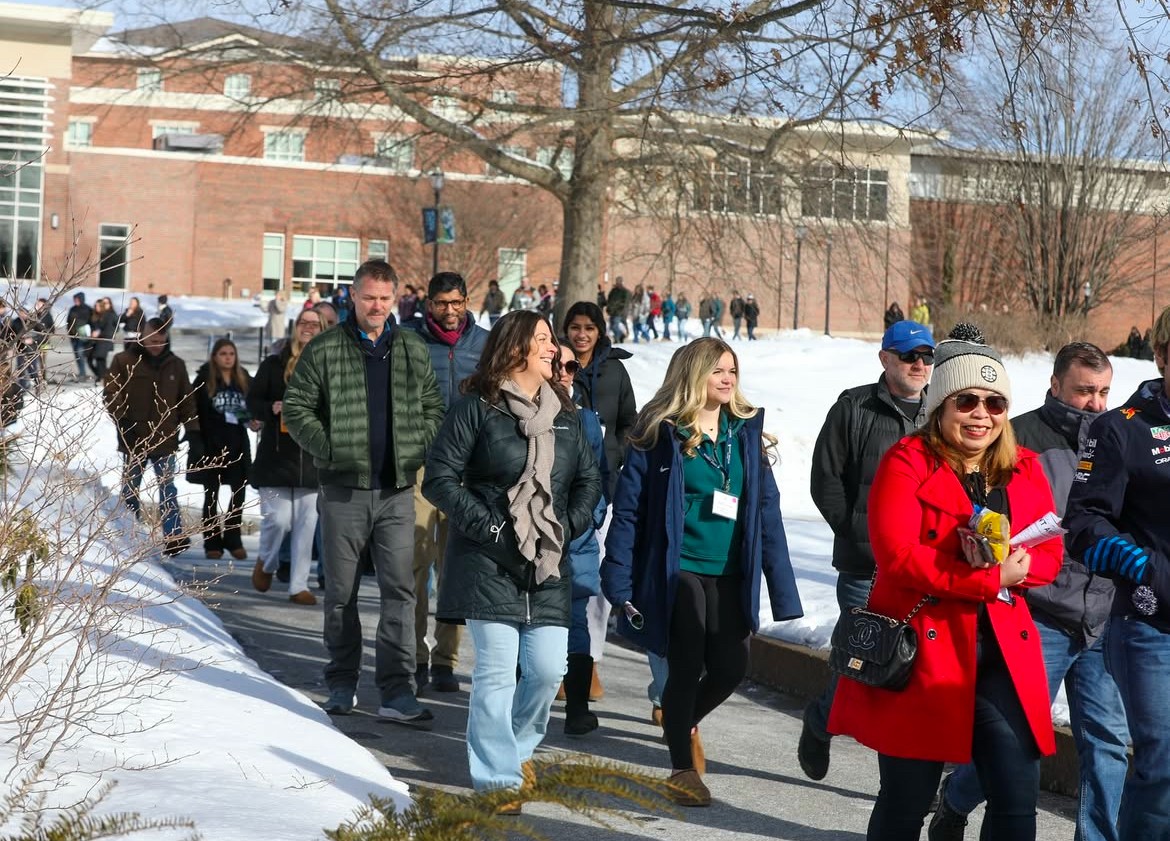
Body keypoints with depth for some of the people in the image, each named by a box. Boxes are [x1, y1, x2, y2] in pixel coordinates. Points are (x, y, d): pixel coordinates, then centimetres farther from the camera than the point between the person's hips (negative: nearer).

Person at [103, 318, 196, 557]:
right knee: (130, 488, 10)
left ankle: (175, 536, -4)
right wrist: (122, 420, -15)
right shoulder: (124, 361, -2)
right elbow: (110, 393, -5)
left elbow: (186, 400, 12)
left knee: (167, 489, -1)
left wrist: (192, 429, 4)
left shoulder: (175, 365, 7)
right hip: (133, 439, -1)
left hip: (165, 440, 1)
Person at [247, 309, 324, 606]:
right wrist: (272, 409, -13)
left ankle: (299, 586, 9)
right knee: (278, 519, -6)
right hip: (276, 456, -1)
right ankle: (266, 563, 24)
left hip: (313, 458, 1)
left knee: (307, 525, 1)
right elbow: (253, 400, 7)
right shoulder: (273, 365, 5)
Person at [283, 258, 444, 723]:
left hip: (397, 490, 2)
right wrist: (330, 449, -11)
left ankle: (397, 691, -3)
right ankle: (342, 683, 22)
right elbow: (297, 407, -1)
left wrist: (416, 450, -1)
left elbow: (433, 409, 15)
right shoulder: (324, 350, 0)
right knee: (341, 592, 8)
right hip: (343, 488, -2)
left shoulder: (413, 351, 9)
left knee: (399, 590, -4)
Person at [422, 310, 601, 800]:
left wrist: (568, 528, 4)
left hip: (548, 566, 5)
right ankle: (497, 777, 3)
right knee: (497, 671, -7)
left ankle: (514, 749, 26)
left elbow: (589, 480, 20)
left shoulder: (565, 414, 13)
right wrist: (487, 526, -12)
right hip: (490, 562, -5)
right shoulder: (477, 407, -4)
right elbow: (440, 476, -7)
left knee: (548, 668, 1)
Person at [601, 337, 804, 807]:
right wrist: (620, 584, -11)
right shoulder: (661, 434, -6)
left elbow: (766, 511, 8)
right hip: (678, 570, -4)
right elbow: (628, 510, -6)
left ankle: (682, 721, 35)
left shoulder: (746, 433, 7)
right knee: (687, 669, 1)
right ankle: (683, 768, 19)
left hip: (729, 575, 4)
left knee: (730, 669, 3)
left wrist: (781, 587, 4)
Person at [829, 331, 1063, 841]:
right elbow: (899, 558, -17)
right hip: (921, 655, -4)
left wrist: (1013, 566, -15)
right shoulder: (907, 464, -6)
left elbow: (1049, 554, 8)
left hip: (1002, 655, 5)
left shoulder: (1024, 470, 11)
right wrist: (990, 579, -18)